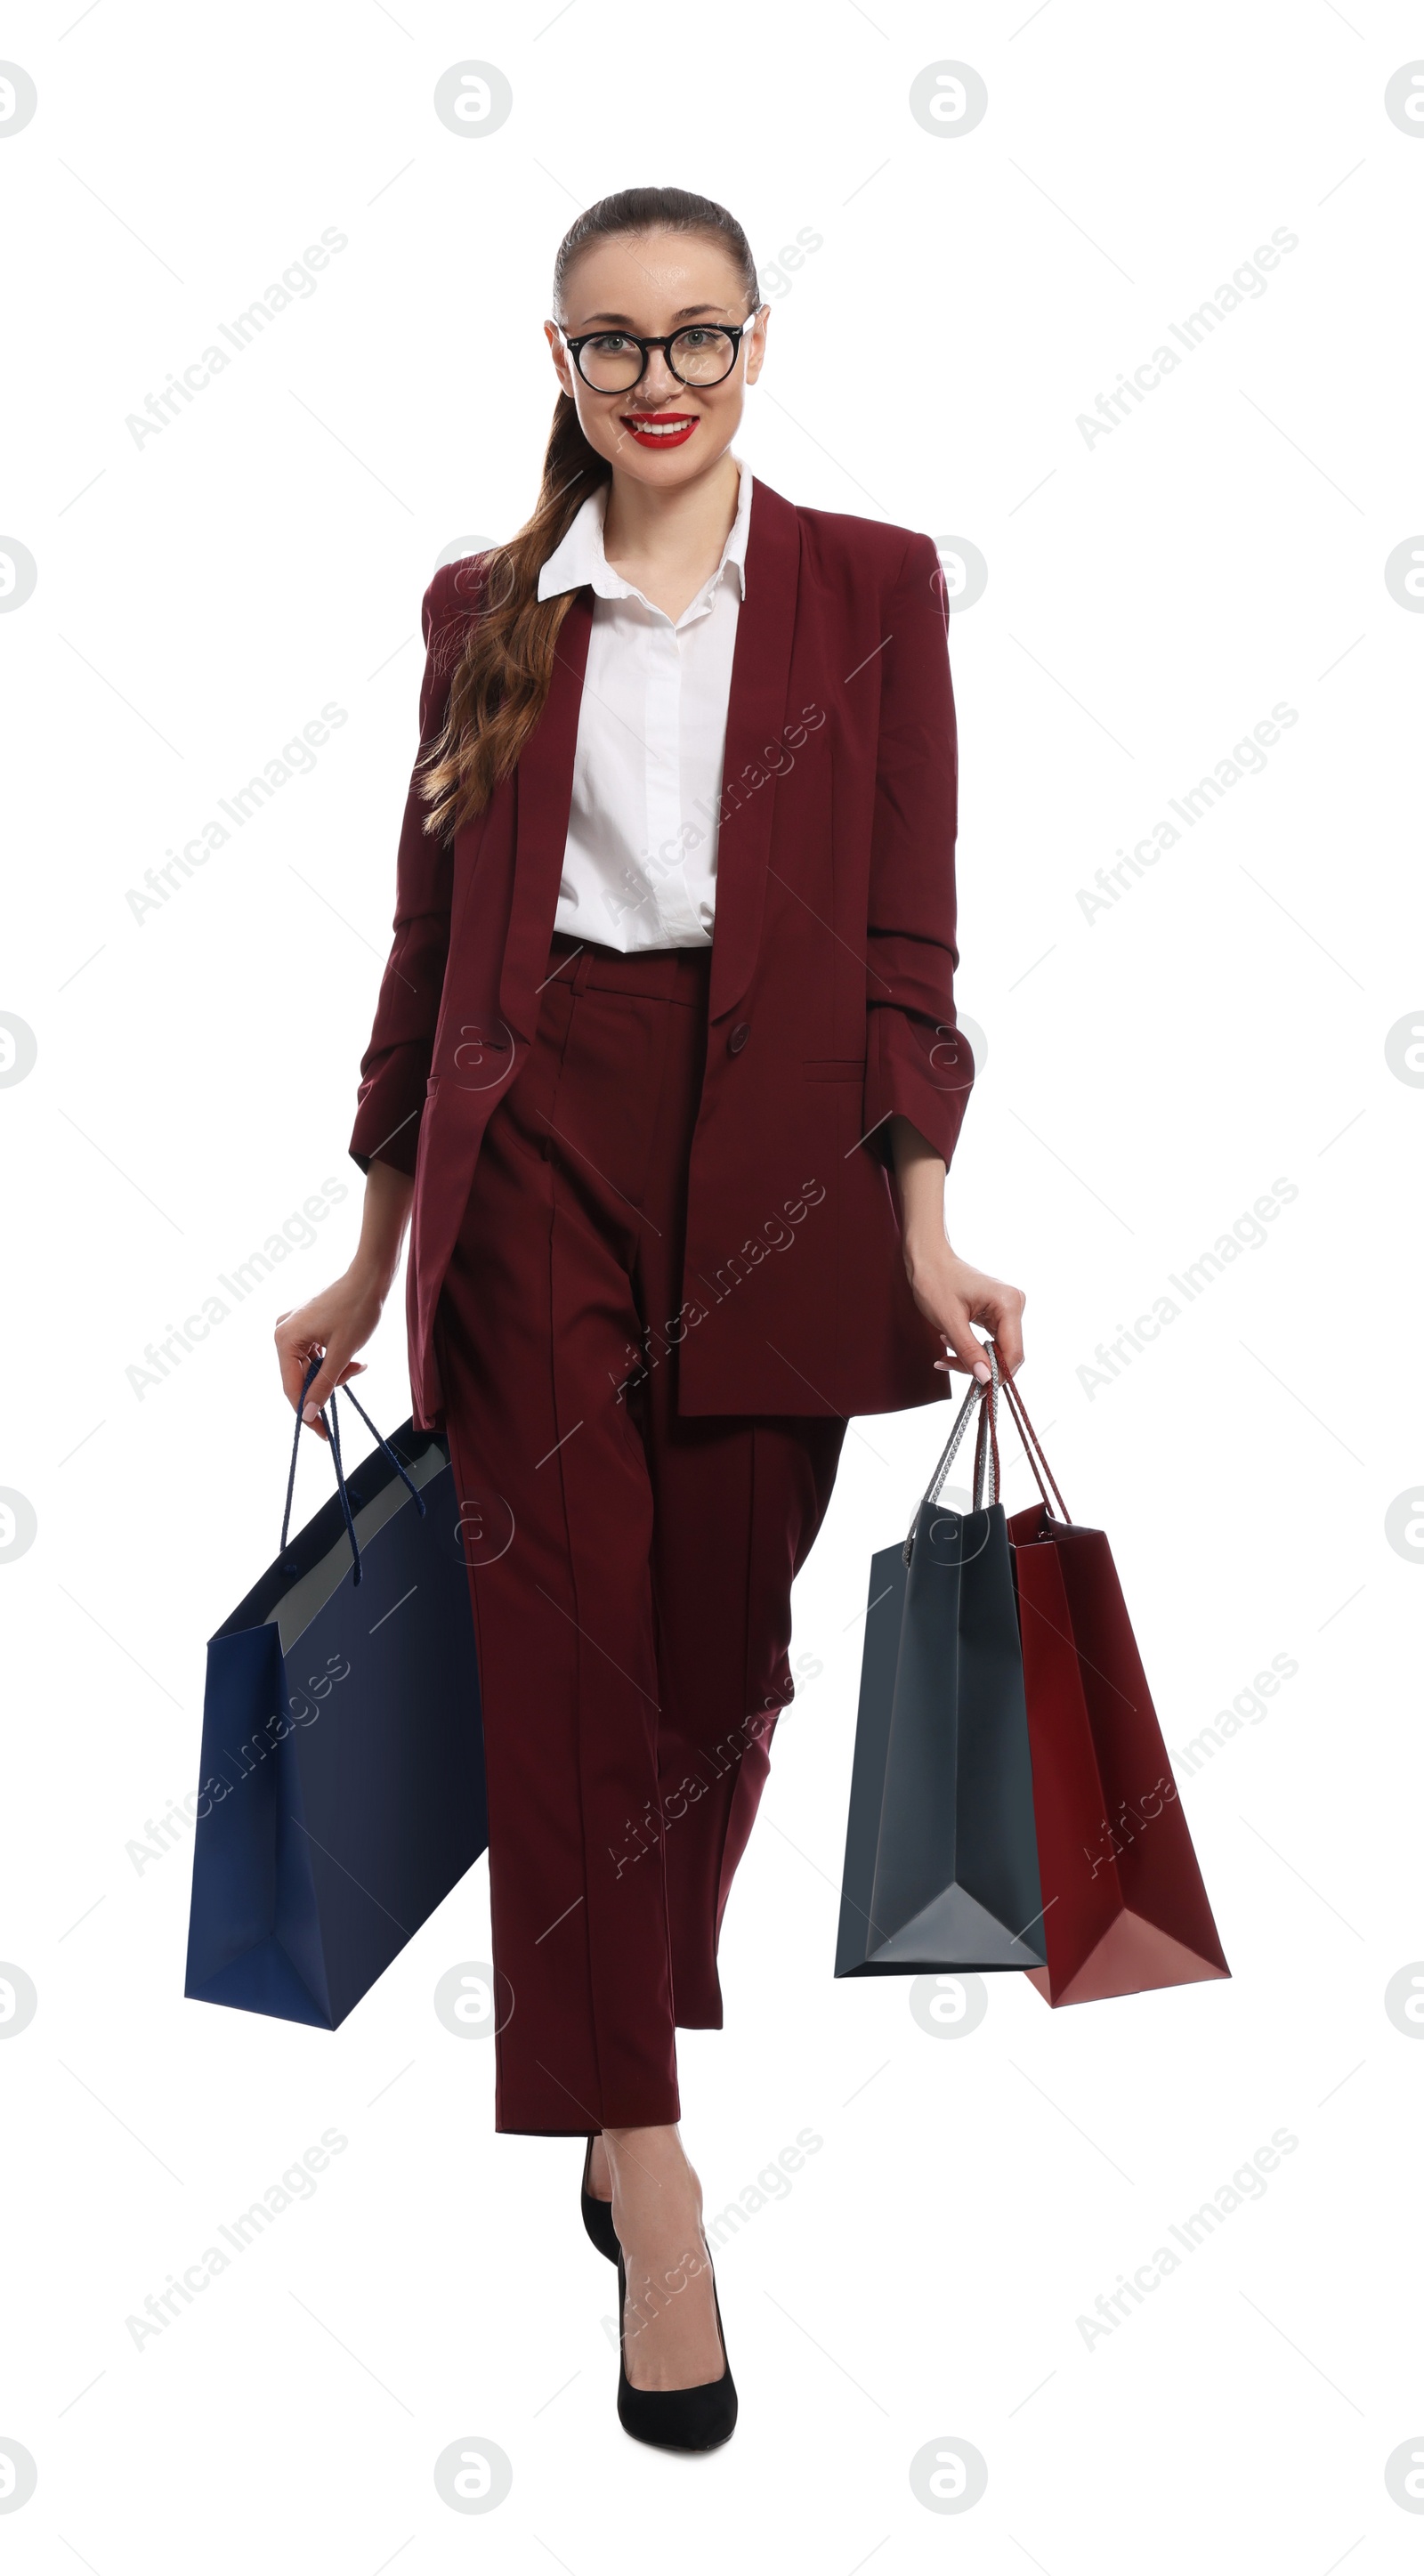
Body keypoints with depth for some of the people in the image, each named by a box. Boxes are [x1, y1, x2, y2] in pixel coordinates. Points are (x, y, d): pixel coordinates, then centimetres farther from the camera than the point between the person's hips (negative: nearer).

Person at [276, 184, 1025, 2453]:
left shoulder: (870, 585, 5)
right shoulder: (486, 609, 10)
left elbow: (909, 933, 2)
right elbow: (436, 933, 12)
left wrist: (924, 1230, -8)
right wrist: (374, 1257, 12)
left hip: (774, 1159, 0)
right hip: (537, 1155, 1)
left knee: (720, 1658, 8)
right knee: (567, 1652, -5)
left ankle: (635, 2060, 32)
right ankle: (650, 2188, 1)